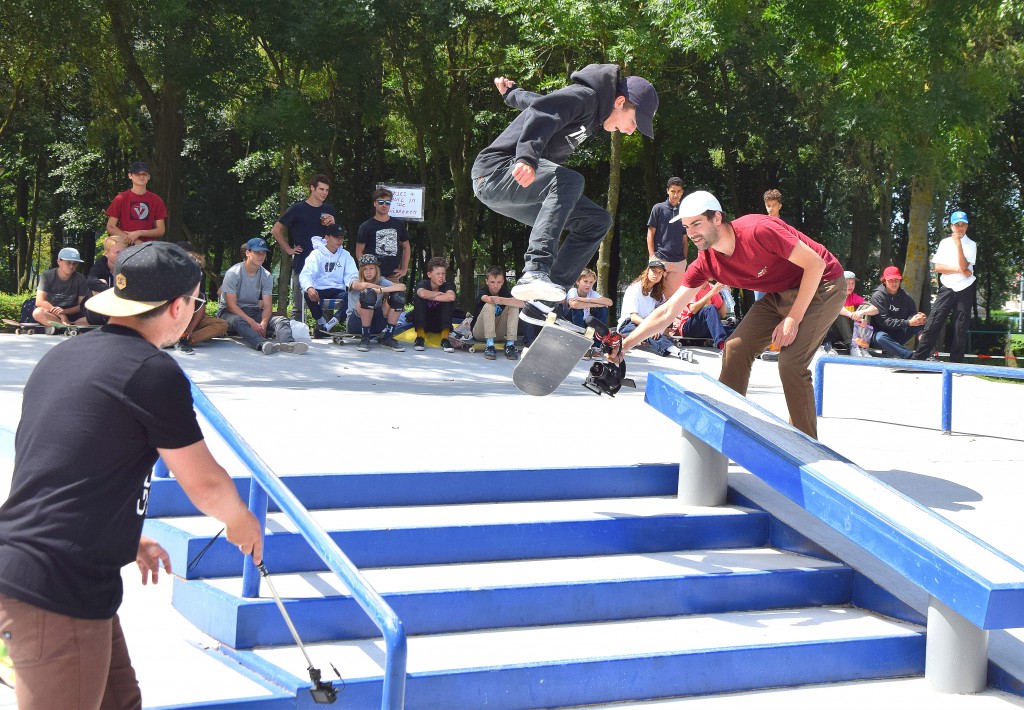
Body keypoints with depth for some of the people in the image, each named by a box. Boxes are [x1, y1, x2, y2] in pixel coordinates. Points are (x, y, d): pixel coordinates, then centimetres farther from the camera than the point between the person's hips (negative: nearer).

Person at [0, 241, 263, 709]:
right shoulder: (152, 371, -12)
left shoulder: (62, 356, 14)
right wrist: (241, 523, 17)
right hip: (58, 594, -9)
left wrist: (126, 540, 33)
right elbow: (204, 484, -4)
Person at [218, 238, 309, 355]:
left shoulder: (266, 276, 3)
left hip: (254, 312, 5)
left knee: (281, 320, -20)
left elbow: (267, 305, -2)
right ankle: (264, 344, -67)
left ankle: (287, 343, -54)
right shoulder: (233, 273, -11)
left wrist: (263, 323, -25)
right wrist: (252, 323, -27)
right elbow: (231, 305, -17)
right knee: (238, 321, -40)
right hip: (230, 313, -5)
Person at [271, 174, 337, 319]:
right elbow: (276, 230, 1)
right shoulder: (298, 209, -3)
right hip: (301, 264, -4)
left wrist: (332, 225, -1)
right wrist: (289, 250, -2)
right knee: (298, 307, 1)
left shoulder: (329, 210, 10)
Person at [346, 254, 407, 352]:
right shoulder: (355, 280, -5)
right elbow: (363, 285, -32)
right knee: (368, 293, -31)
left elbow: (402, 287, -17)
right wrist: (388, 289, -19)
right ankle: (365, 339, -19)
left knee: (398, 295, -14)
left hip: (376, 323, 4)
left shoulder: (381, 281, 2)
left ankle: (387, 338, -8)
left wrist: (381, 290, -30)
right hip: (356, 321, -4)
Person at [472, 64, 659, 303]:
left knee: (597, 221, 3)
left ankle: (547, 298, -6)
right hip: (497, 169, -10)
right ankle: (535, 273, -46)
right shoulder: (584, 96, -12)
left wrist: (512, 92, 48)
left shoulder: (590, 113, 19)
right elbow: (541, 112, -32)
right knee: (569, 181, -35)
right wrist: (526, 157, -46)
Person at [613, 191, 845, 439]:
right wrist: (625, 344, -16)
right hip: (779, 295, 7)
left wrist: (793, 318, -23)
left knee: (791, 363, -19)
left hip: (820, 286, -7)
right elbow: (667, 312, -6)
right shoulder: (705, 263, -9)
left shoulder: (758, 230, -30)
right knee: (736, 348, -2)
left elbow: (815, 264, -23)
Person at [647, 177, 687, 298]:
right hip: (660, 260, -3)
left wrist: (685, 259, 9)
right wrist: (652, 257, -6)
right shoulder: (658, 208, 3)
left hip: (679, 262, 4)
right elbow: (650, 234, 1)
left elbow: (684, 239, 16)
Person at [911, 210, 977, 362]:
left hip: (964, 290, -1)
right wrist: (959, 270, -10)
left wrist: (959, 244, -17)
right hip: (946, 288, 1)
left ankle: (955, 363, 7)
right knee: (933, 324, -7)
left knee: (960, 328, 2)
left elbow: (964, 266, -13)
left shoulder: (971, 245, 1)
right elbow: (937, 267, -1)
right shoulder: (945, 243, 8)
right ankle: (917, 358, -9)